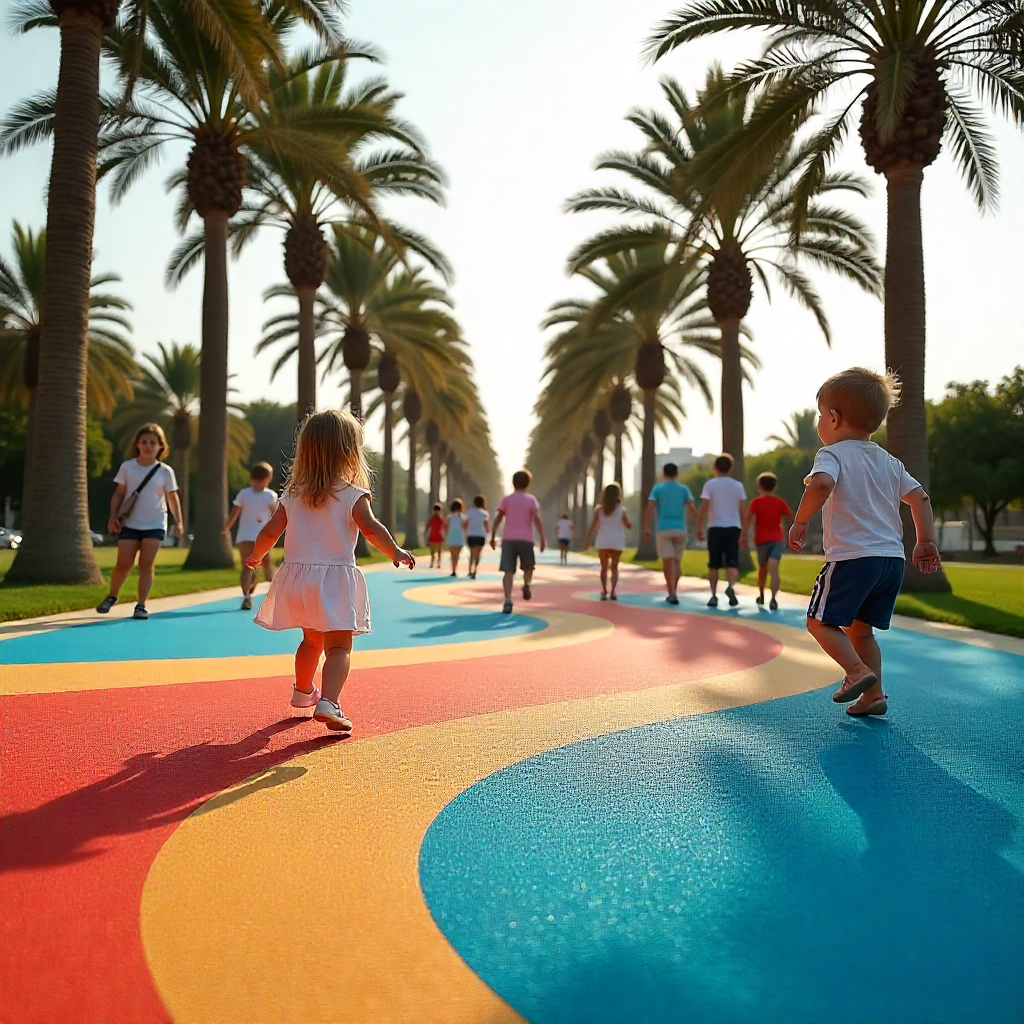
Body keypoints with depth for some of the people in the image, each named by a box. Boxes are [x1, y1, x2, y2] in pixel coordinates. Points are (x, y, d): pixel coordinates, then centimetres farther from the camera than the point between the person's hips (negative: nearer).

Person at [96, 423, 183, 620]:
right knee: (123, 563, -2)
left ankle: (141, 605, 4)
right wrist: (113, 517, -5)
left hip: (155, 524, 0)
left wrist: (177, 522, -1)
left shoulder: (165, 471, 1)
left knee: (147, 564, -3)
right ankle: (111, 596, 23)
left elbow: (172, 498, 6)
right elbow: (119, 494, 6)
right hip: (130, 523, 0)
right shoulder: (127, 467, 3)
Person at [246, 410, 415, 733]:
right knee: (339, 646, -6)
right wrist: (395, 551, -14)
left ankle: (303, 691, 44)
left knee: (312, 639, 26)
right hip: (335, 578, -6)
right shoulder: (353, 494, -7)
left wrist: (256, 556, 25)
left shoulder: (292, 494, 7)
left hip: (297, 574, 6)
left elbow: (270, 532, 10)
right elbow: (370, 528, -21)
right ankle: (328, 703, -24)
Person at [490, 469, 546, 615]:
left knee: (508, 571, -5)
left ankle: (508, 600, -18)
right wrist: (542, 538, -6)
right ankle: (526, 585, 1)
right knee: (528, 567, 24)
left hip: (508, 539, 1)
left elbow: (498, 519, 3)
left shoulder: (506, 499, 7)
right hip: (526, 539, -1)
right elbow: (537, 520, -8)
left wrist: (493, 537, 10)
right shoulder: (531, 499, 2)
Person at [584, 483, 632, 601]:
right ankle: (613, 592, -5)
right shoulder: (621, 509, -1)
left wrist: (587, 539, 3)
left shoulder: (599, 509, 2)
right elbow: (628, 526, 6)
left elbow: (593, 526, -1)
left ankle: (604, 592, 2)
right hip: (617, 542, 0)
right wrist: (631, 525, 28)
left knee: (604, 567, 10)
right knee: (614, 567, 9)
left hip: (603, 542, 1)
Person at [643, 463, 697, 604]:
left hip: (664, 529, -2)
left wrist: (646, 528, -3)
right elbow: (693, 508, -2)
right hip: (680, 529, 2)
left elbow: (649, 508, -7)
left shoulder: (657, 488, 5)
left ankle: (672, 593, -13)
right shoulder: (684, 489, 9)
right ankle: (673, 592, 19)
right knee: (677, 561, 15)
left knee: (667, 562, -4)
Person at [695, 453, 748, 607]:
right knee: (732, 563, -2)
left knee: (713, 565, 10)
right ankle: (730, 586, -29)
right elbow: (743, 511, 4)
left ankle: (714, 597, 10)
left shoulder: (710, 484, 0)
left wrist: (699, 527, -4)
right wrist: (743, 534, 9)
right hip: (734, 528, 1)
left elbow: (704, 507, -10)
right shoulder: (738, 485, 6)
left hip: (715, 528, -1)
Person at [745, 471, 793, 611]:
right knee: (773, 569, -15)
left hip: (761, 540, 0)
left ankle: (761, 596, 37)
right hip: (777, 539, 0)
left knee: (762, 568, 21)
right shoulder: (780, 502, 5)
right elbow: (791, 516, 14)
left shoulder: (756, 502, -2)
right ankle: (773, 598, -35)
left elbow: (747, 518, -14)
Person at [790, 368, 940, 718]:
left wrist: (800, 522, -17)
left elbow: (821, 484, -26)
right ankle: (873, 695, 15)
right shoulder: (889, 461, 17)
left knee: (820, 621, 3)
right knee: (859, 628, 17)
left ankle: (857, 671, -14)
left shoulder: (832, 454, -5)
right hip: (893, 558, 8)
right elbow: (920, 497, 14)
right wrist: (926, 542, 17)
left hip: (853, 557, -7)